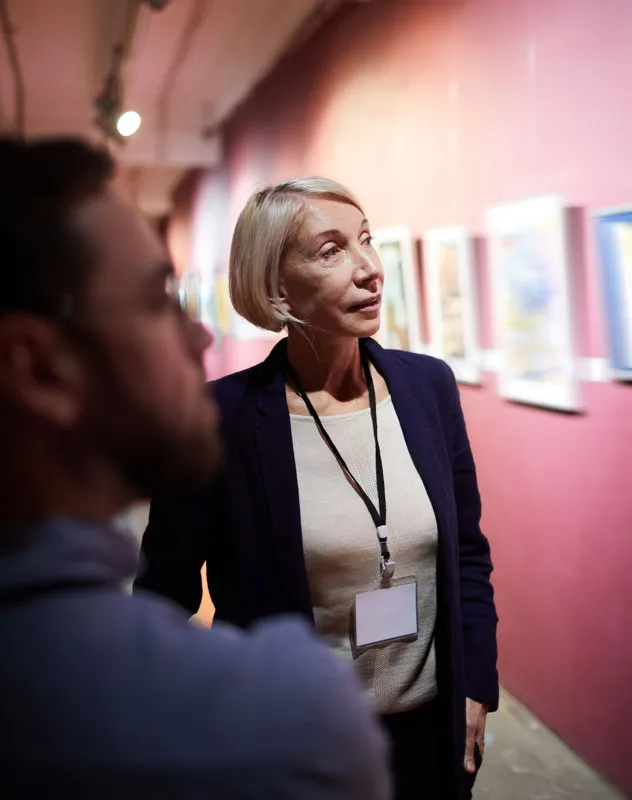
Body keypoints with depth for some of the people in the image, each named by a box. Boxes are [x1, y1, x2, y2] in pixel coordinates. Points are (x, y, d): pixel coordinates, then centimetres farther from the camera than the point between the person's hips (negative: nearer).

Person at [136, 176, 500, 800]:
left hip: (431, 729, 4)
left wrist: (476, 691, 3)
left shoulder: (429, 384, -5)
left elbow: (468, 554, 5)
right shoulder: (221, 416, -18)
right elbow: (165, 598, -8)